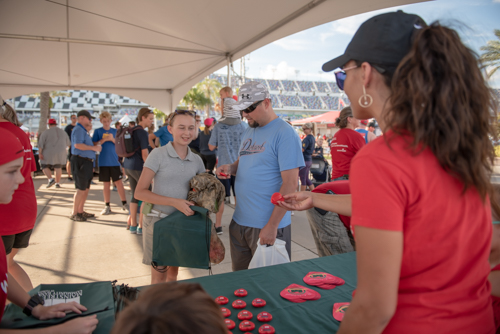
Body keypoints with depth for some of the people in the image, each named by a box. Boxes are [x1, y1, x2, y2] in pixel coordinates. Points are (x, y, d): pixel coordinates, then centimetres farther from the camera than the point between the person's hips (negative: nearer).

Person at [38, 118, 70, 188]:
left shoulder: (46, 132, -7)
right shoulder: (62, 132, 6)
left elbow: (41, 143, -15)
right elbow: (68, 142, 17)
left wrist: (40, 153, -15)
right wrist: (69, 146, 37)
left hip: (49, 154, -3)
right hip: (60, 153, 3)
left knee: (45, 167, 11)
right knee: (58, 167, 12)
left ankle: (51, 179, -7)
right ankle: (57, 183, 10)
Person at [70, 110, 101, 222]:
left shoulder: (83, 130, 21)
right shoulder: (78, 129, -11)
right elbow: (77, 145, -25)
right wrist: (94, 148, -20)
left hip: (86, 162, 10)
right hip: (80, 161, -10)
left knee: (86, 188, 15)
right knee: (81, 189, -7)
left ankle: (80, 211, 24)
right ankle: (74, 213, 1)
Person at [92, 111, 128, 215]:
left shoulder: (115, 131, 8)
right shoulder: (97, 131, 5)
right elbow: (93, 145, -2)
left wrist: (112, 139, -13)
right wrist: (104, 140, -15)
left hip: (115, 161, 0)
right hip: (103, 162, 0)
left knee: (119, 182, -1)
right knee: (106, 184, 6)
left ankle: (124, 204, 8)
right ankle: (107, 206, 15)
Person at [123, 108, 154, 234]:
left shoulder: (131, 131, 13)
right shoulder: (142, 132, -13)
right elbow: (145, 154, -17)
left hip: (128, 166, 9)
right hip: (138, 167, -9)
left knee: (135, 195, 13)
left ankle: (133, 225, 19)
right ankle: (141, 226, 4)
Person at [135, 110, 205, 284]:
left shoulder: (197, 160, 4)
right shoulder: (158, 155, -10)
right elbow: (140, 192, -13)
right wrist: (174, 202, -22)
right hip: (159, 220, -4)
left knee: (173, 272, 19)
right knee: (159, 277, 7)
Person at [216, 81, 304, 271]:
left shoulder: (285, 133, -13)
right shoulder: (248, 132, 11)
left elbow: (290, 182, -18)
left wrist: (272, 225, -20)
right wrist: (231, 168, -1)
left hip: (267, 226, -7)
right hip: (239, 221, 7)